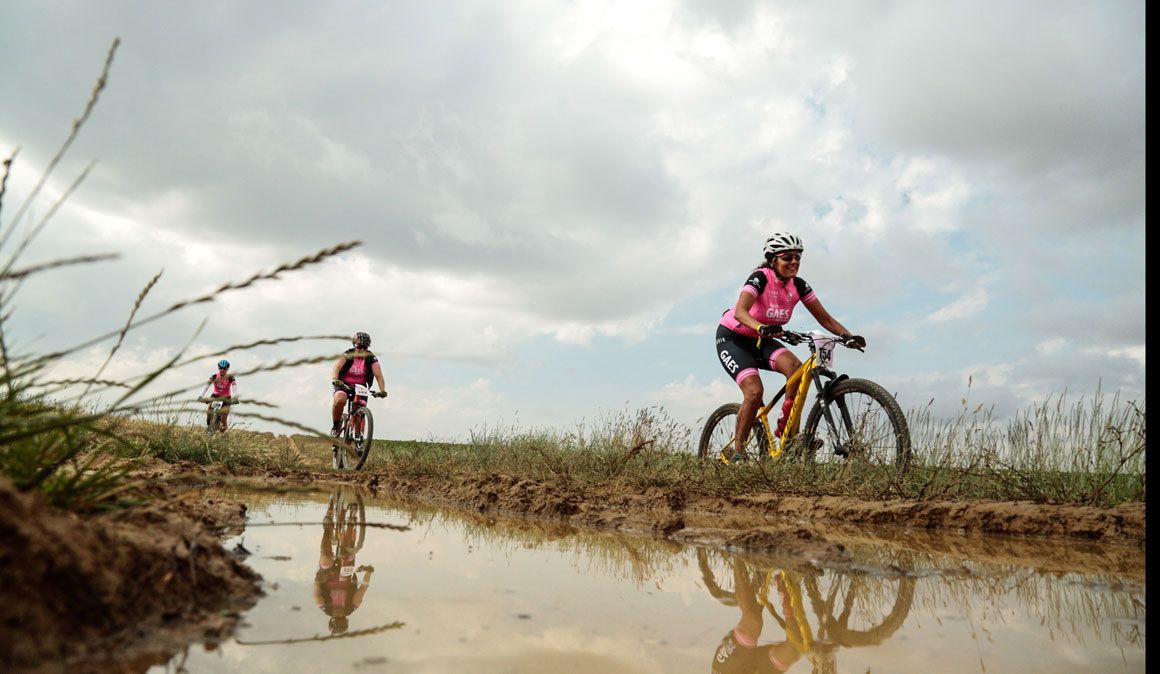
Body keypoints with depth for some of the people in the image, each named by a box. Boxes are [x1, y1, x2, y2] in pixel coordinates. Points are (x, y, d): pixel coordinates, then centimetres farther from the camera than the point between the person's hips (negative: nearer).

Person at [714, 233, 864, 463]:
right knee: (754, 391, -24)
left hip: (761, 340, 5)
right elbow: (740, 311, -41)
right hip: (732, 337, -5)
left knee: (795, 366, -25)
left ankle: (787, 431, -13)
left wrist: (848, 335, -24)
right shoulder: (760, 278, -25)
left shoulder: (798, 285, -8)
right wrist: (761, 328, -61)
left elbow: (824, 318, -7)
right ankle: (737, 452, -8)